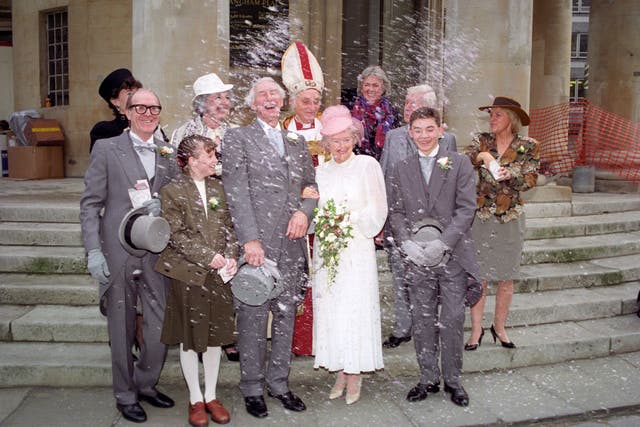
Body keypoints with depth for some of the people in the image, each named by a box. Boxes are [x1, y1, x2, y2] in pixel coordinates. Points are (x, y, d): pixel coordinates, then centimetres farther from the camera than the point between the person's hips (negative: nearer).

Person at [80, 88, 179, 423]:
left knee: (160, 327, 5)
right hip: (118, 254, -3)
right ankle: (125, 395, 26)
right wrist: (93, 251, -9)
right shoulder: (106, 149, 1)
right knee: (122, 329, 8)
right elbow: (90, 204, -1)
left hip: (157, 253, 3)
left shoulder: (169, 154, 11)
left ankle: (146, 384, 29)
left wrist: (163, 207, -7)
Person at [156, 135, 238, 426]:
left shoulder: (218, 188, 9)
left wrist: (231, 257, -7)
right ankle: (195, 399, 23)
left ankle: (211, 396, 27)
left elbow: (228, 227, 8)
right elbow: (177, 235, -11)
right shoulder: (172, 191, -6)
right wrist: (209, 257, -15)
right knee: (189, 338, 8)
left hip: (218, 274, 4)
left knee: (214, 336, 12)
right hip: (188, 274, -4)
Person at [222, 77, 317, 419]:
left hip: (291, 243, 5)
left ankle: (279, 382, 25)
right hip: (256, 242, -4)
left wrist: (304, 211, -6)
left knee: (286, 314, 11)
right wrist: (250, 239, -16)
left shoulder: (297, 142, 18)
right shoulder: (238, 138, 2)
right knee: (253, 316, 1)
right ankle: (252, 387, 17)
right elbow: (237, 192, -8)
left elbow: (311, 186, 15)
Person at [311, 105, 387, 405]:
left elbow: (376, 211, -2)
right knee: (329, 310, 4)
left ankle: (356, 375, 9)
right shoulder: (321, 172, 14)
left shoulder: (367, 165, 2)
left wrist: (349, 218, -14)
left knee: (356, 308, -3)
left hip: (357, 249, -4)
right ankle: (341, 372, 15)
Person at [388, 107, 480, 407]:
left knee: (452, 320, 3)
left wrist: (442, 242, -15)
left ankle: (453, 379, 20)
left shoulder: (459, 163, 2)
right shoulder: (401, 169, 10)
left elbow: (466, 208, -5)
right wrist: (407, 242, -8)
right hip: (417, 257, 2)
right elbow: (395, 211, 8)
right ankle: (428, 378, 23)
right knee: (422, 320, 9)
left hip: (452, 255, -2)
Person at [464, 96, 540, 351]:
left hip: (511, 219, 0)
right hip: (481, 217, 0)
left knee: (506, 278, 8)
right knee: (478, 276, 1)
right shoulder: (481, 141, 4)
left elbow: (531, 179, -5)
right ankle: (476, 330, 13)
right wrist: (481, 156, -26)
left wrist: (510, 175, -23)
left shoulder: (528, 146, 2)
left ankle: (499, 327, 24)